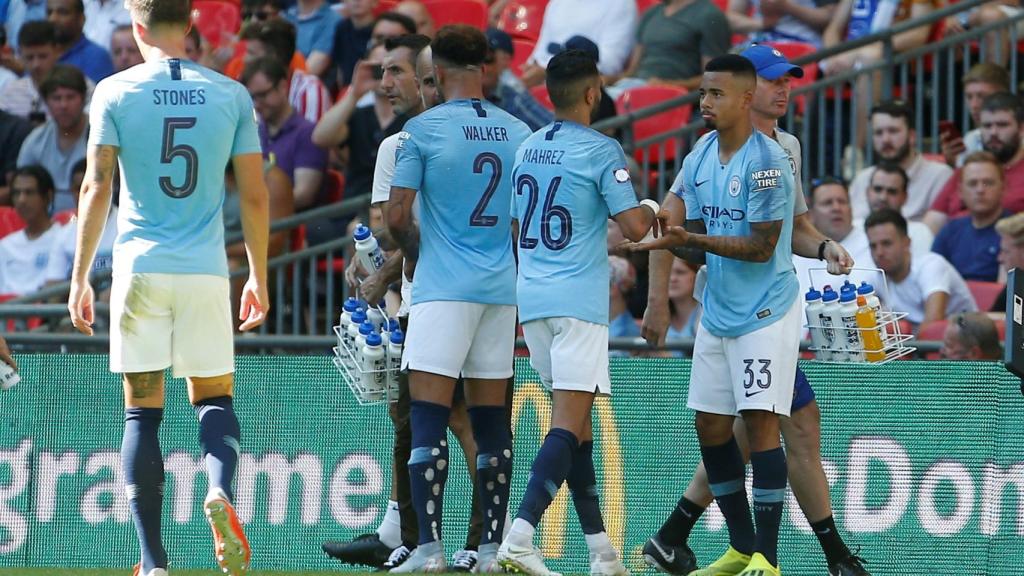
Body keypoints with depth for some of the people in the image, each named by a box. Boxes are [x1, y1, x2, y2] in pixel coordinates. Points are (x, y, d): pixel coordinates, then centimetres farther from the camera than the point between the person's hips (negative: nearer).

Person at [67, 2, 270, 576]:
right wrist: (259, 277, 14)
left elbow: (97, 188, -4)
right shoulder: (231, 95, 4)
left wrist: (80, 277, 1)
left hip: (140, 268, -1)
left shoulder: (116, 92, -1)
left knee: (143, 413, 5)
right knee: (215, 399, 12)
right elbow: (255, 196, 4)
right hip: (206, 270, 1)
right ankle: (220, 491, -20)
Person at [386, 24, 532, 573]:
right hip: (501, 290, 5)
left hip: (442, 287, -5)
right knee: (491, 422, 10)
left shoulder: (422, 130, -7)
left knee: (428, 419, -7)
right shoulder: (518, 133, 8)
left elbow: (396, 217, -8)